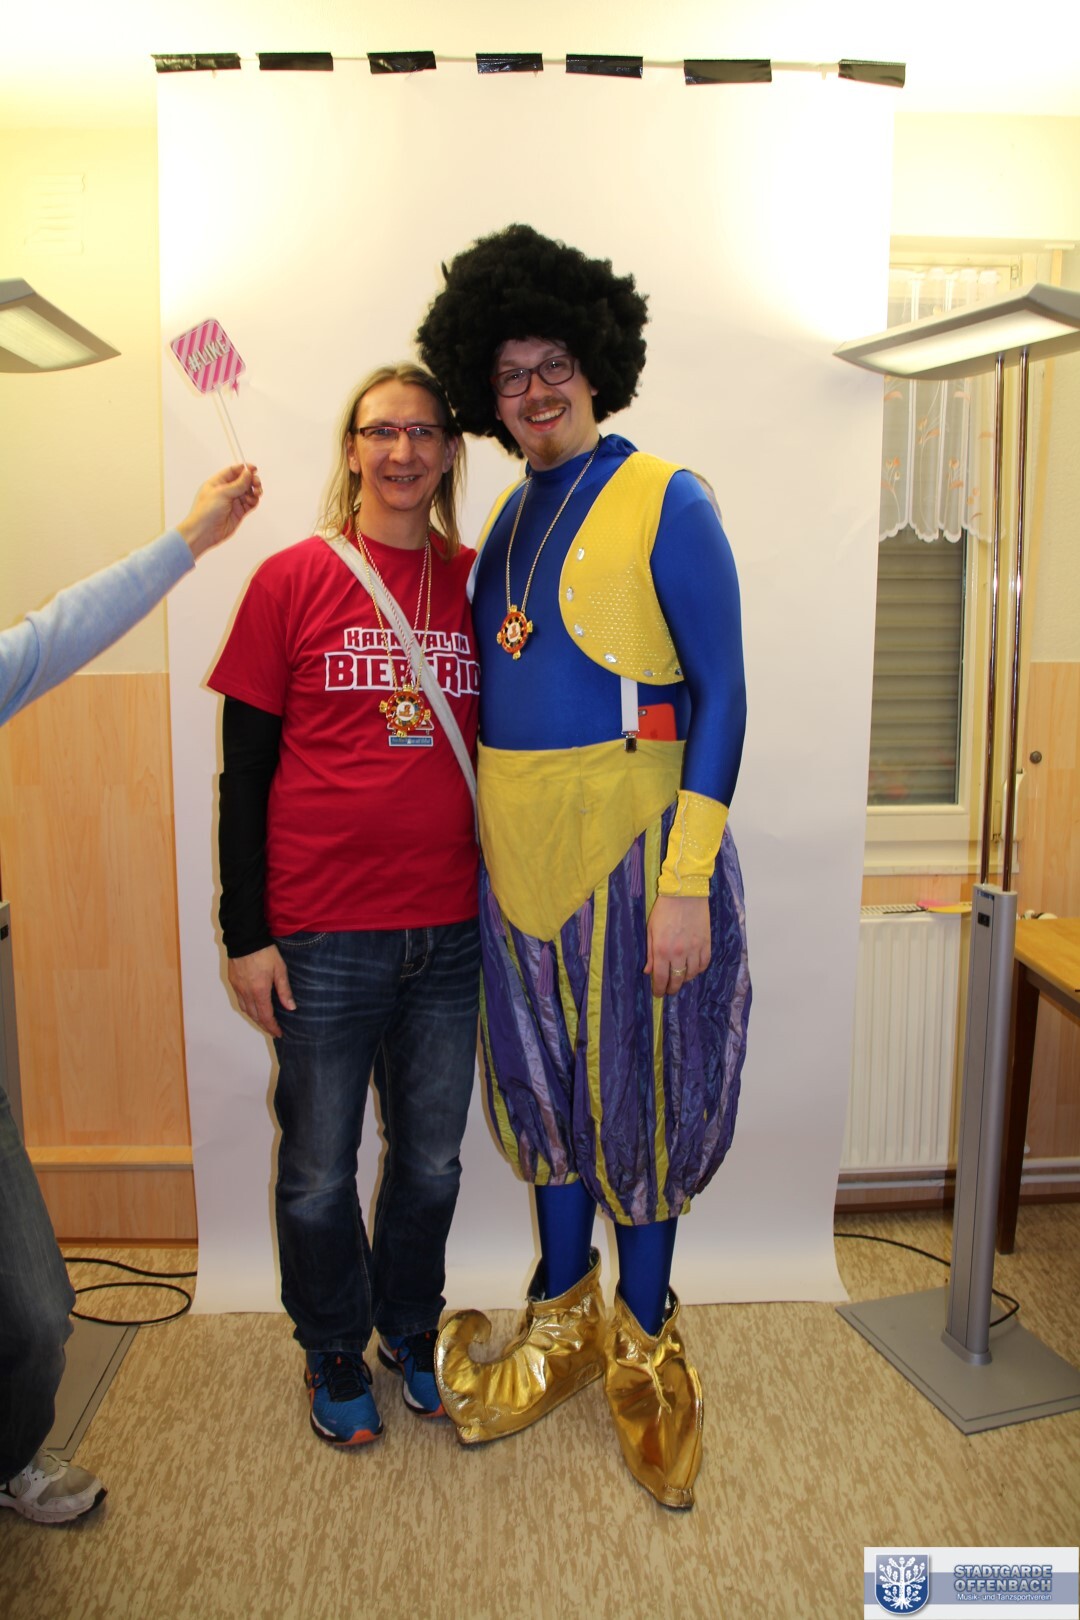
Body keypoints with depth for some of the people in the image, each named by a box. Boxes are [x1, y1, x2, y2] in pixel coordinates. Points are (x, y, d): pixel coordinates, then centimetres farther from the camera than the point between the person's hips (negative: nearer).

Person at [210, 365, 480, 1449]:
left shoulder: (480, 584, 5)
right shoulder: (292, 581, -3)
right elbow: (244, 770, -2)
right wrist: (244, 933, -5)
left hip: (451, 931, 3)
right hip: (322, 936, -2)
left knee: (431, 1159, 16)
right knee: (318, 1168, 12)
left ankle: (410, 1331, 42)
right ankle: (334, 1354, 37)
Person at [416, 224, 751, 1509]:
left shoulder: (665, 501, -7)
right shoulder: (506, 517, 13)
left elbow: (721, 692, -11)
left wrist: (686, 878, -18)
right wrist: (487, 840, 12)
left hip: (629, 840, -6)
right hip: (516, 851, 6)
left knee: (638, 1090, 7)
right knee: (542, 1087, 15)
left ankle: (643, 1337, 29)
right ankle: (560, 1320, 35)